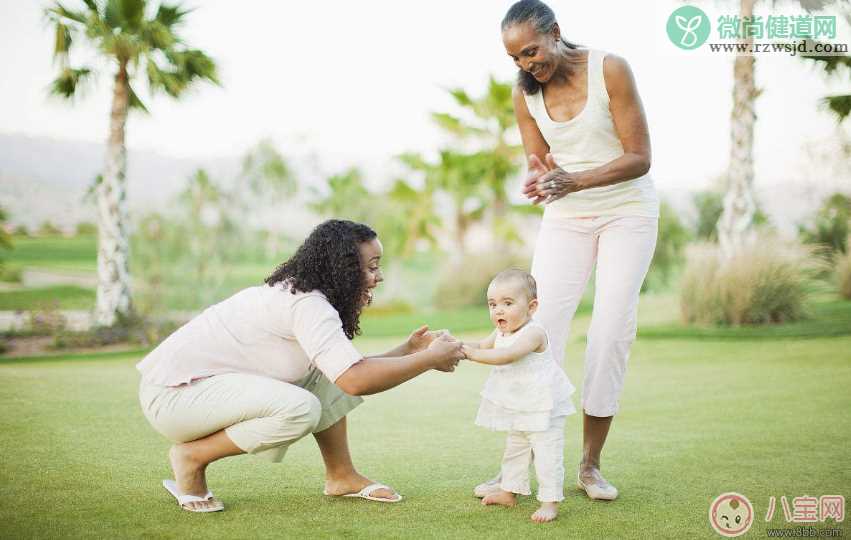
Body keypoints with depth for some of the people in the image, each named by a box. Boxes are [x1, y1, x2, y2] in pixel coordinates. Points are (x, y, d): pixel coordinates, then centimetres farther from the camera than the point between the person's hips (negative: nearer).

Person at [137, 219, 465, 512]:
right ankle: (192, 456, -10)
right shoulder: (307, 304, -23)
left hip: (212, 385, 10)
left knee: (328, 373, 6)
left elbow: (348, 370, 9)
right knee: (300, 409, -29)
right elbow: (356, 381, -33)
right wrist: (431, 359, -21)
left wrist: (408, 351, 6)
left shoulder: (298, 294, 8)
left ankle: (341, 477, 11)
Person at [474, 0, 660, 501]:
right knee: (540, 327, -9)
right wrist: (540, 181, -25)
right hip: (566, 217, 3)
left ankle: (591, 465, 3)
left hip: (627, 210, -3)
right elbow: (540, 164, 1)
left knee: (612, 332, -8)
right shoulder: (525, 92, -5)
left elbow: (640, 158, -17)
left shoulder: (610, 69, -17)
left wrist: (574, 181, -31)